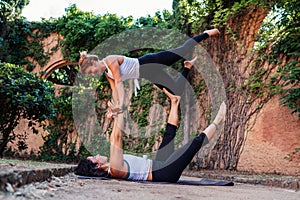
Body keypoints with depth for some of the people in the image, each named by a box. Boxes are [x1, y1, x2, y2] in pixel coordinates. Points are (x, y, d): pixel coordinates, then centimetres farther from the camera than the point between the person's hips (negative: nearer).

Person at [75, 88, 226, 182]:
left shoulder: (113, 167, 1)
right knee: (196, 141, -6)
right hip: (165, 173, -9)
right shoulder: (115, 168, -25)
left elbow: (114, 139, 13)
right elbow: (117, 138, -30)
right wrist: (120, 112, -24)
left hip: (159, 166, 9)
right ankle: (217, 122, 16)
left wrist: (117, 118, 8)